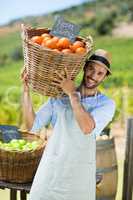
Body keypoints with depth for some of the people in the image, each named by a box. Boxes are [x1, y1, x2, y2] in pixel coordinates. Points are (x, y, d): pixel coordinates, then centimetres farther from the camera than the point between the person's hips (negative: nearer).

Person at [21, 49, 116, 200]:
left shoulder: (106, 104, -4)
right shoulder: (58, 96, 2)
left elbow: (87, 128, -23)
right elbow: (32, 125, -1)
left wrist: (72, 94, -21)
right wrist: (26, 90, -9)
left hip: (79, 176, -1)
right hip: (51, 170, 1)